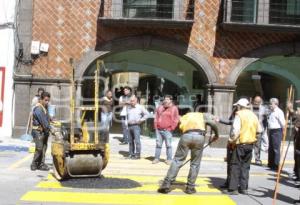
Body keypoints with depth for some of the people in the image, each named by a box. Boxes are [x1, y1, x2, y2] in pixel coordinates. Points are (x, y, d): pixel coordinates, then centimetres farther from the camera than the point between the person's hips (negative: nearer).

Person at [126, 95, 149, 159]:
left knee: (137, 141, -9)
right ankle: (131, 154, 16)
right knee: (130, 141, 8)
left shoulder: (140, 107, -1)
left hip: (136, 126, -5)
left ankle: (137, 155, -5)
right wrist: (127, 120, 13)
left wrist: (141, 120, -6)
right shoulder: (129, 108, 14)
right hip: (129, 126, 5)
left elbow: (147, 114, 0)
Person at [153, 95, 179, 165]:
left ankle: (169, 159, 2)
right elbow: (156, 117, 21)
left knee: (168, 145, -3)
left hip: (167, 130, -4)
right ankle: (156, 158, 11)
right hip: (158, 130, 4)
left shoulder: (174, 108, 0)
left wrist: (171, 128, -6)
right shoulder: (160, 107, 15)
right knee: (158, 144, 6)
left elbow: (176, 119, -2)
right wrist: (156, 126, 11)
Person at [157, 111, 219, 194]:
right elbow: (213, 124, 9)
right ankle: (190, 188, 15)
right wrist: (216, 135, 23)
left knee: (177, 160, 8)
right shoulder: (203, 115, 29)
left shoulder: (185, 116, 35)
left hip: (186, 135, 1)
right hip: (199, 136, -1)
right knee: (195, 164, 12)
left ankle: (166, 184, 4)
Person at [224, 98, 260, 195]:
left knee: (235, 166, -1)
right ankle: (244, 188, 14)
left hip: (240, 143, -6)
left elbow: (235, 130, -19)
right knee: (245, 166, 13)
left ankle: (233, 189, -1)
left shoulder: (239, 115, -10)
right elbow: (258, 130, 14)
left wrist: (232, 139, -9)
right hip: (250, 144, 6)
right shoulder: (253, 115, 11)